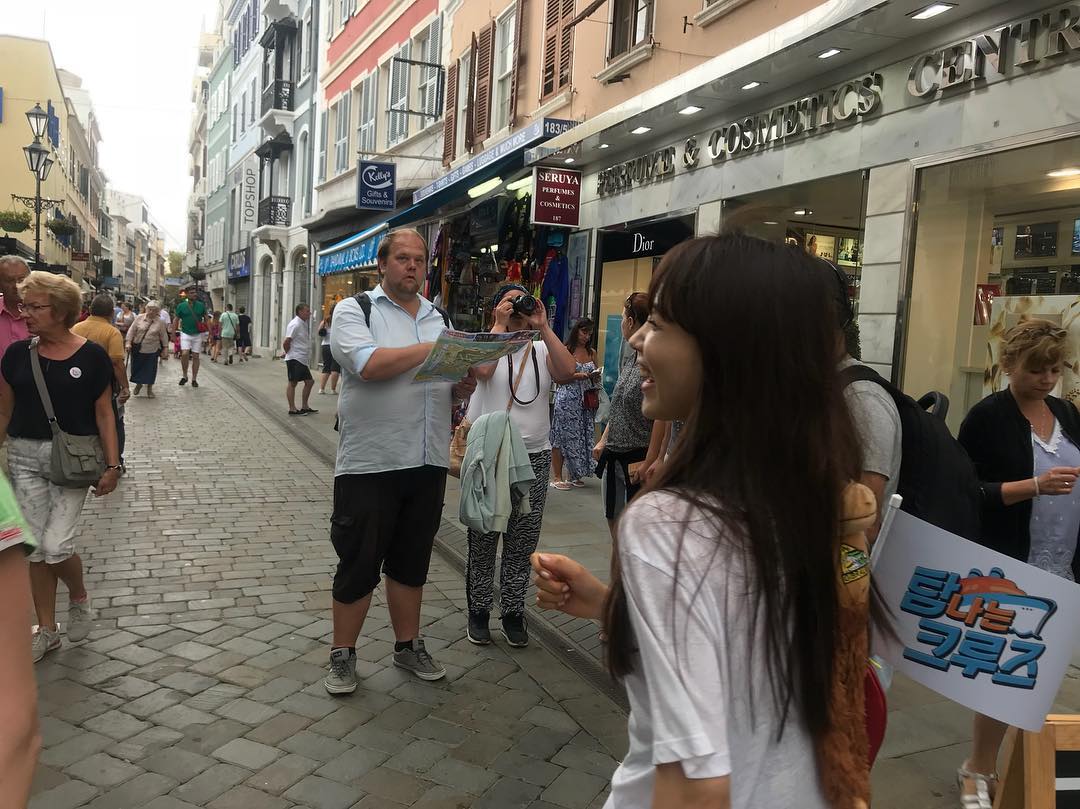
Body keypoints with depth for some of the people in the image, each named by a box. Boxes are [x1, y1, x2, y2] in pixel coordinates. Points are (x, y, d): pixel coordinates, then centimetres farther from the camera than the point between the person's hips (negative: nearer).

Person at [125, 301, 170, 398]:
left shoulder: (159, 322, -4)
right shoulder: (139, 318, -3)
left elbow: (164, 336, 3)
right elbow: (132, 331, 0)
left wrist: (165, 348, 3)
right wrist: (129, 342, -6)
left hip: (152, 350, -1)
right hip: (138, 349, 1)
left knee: (150, 369, 5)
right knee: (136, 367, 9)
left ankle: (149, 388, 19)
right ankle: (138, 384, 32)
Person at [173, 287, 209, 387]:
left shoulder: (201, 305, 3)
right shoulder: (181, 306, 0)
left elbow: (206, 320, 6)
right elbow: (176, 320, 5)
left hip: (198, 334, 1)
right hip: (185, 333, -1)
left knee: (195, 357, 3)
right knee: (185, 354, -16)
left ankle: (194, 379, 13)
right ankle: (184, 375, 3)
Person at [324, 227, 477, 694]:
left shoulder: (438, 319, 15)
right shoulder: (354, 311, -2)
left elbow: (451, 385, 18)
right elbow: (370, 365, -20)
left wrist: (463, 386, -6)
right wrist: (434, 348, -15)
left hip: (427, 463, 5)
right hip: (369, 463, -5)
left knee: (412, 561, 16)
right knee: (358, 563, 5)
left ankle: (408, 646, 31)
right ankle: (342, 656, 21)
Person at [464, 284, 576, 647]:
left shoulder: (542, 349, 8)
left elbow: (567, 373, -13)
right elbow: (482, 370, -23)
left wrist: (543, 327, -13)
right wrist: (500, 325, -15)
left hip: (534, 457, 3)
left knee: (523, 543, 9)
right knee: (483, 540, 7)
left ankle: (512, 612, 23)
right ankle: (478, 611, 22)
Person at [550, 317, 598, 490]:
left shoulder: (592, 352, 13)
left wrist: (596, 377, -2)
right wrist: (577, 376, -18)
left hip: (585, 400, 5)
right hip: (566, 398, -5)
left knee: (583, 436, 6)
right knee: (563, 436, -3)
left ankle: (574, 475, 17)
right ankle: (558, 477, 1)